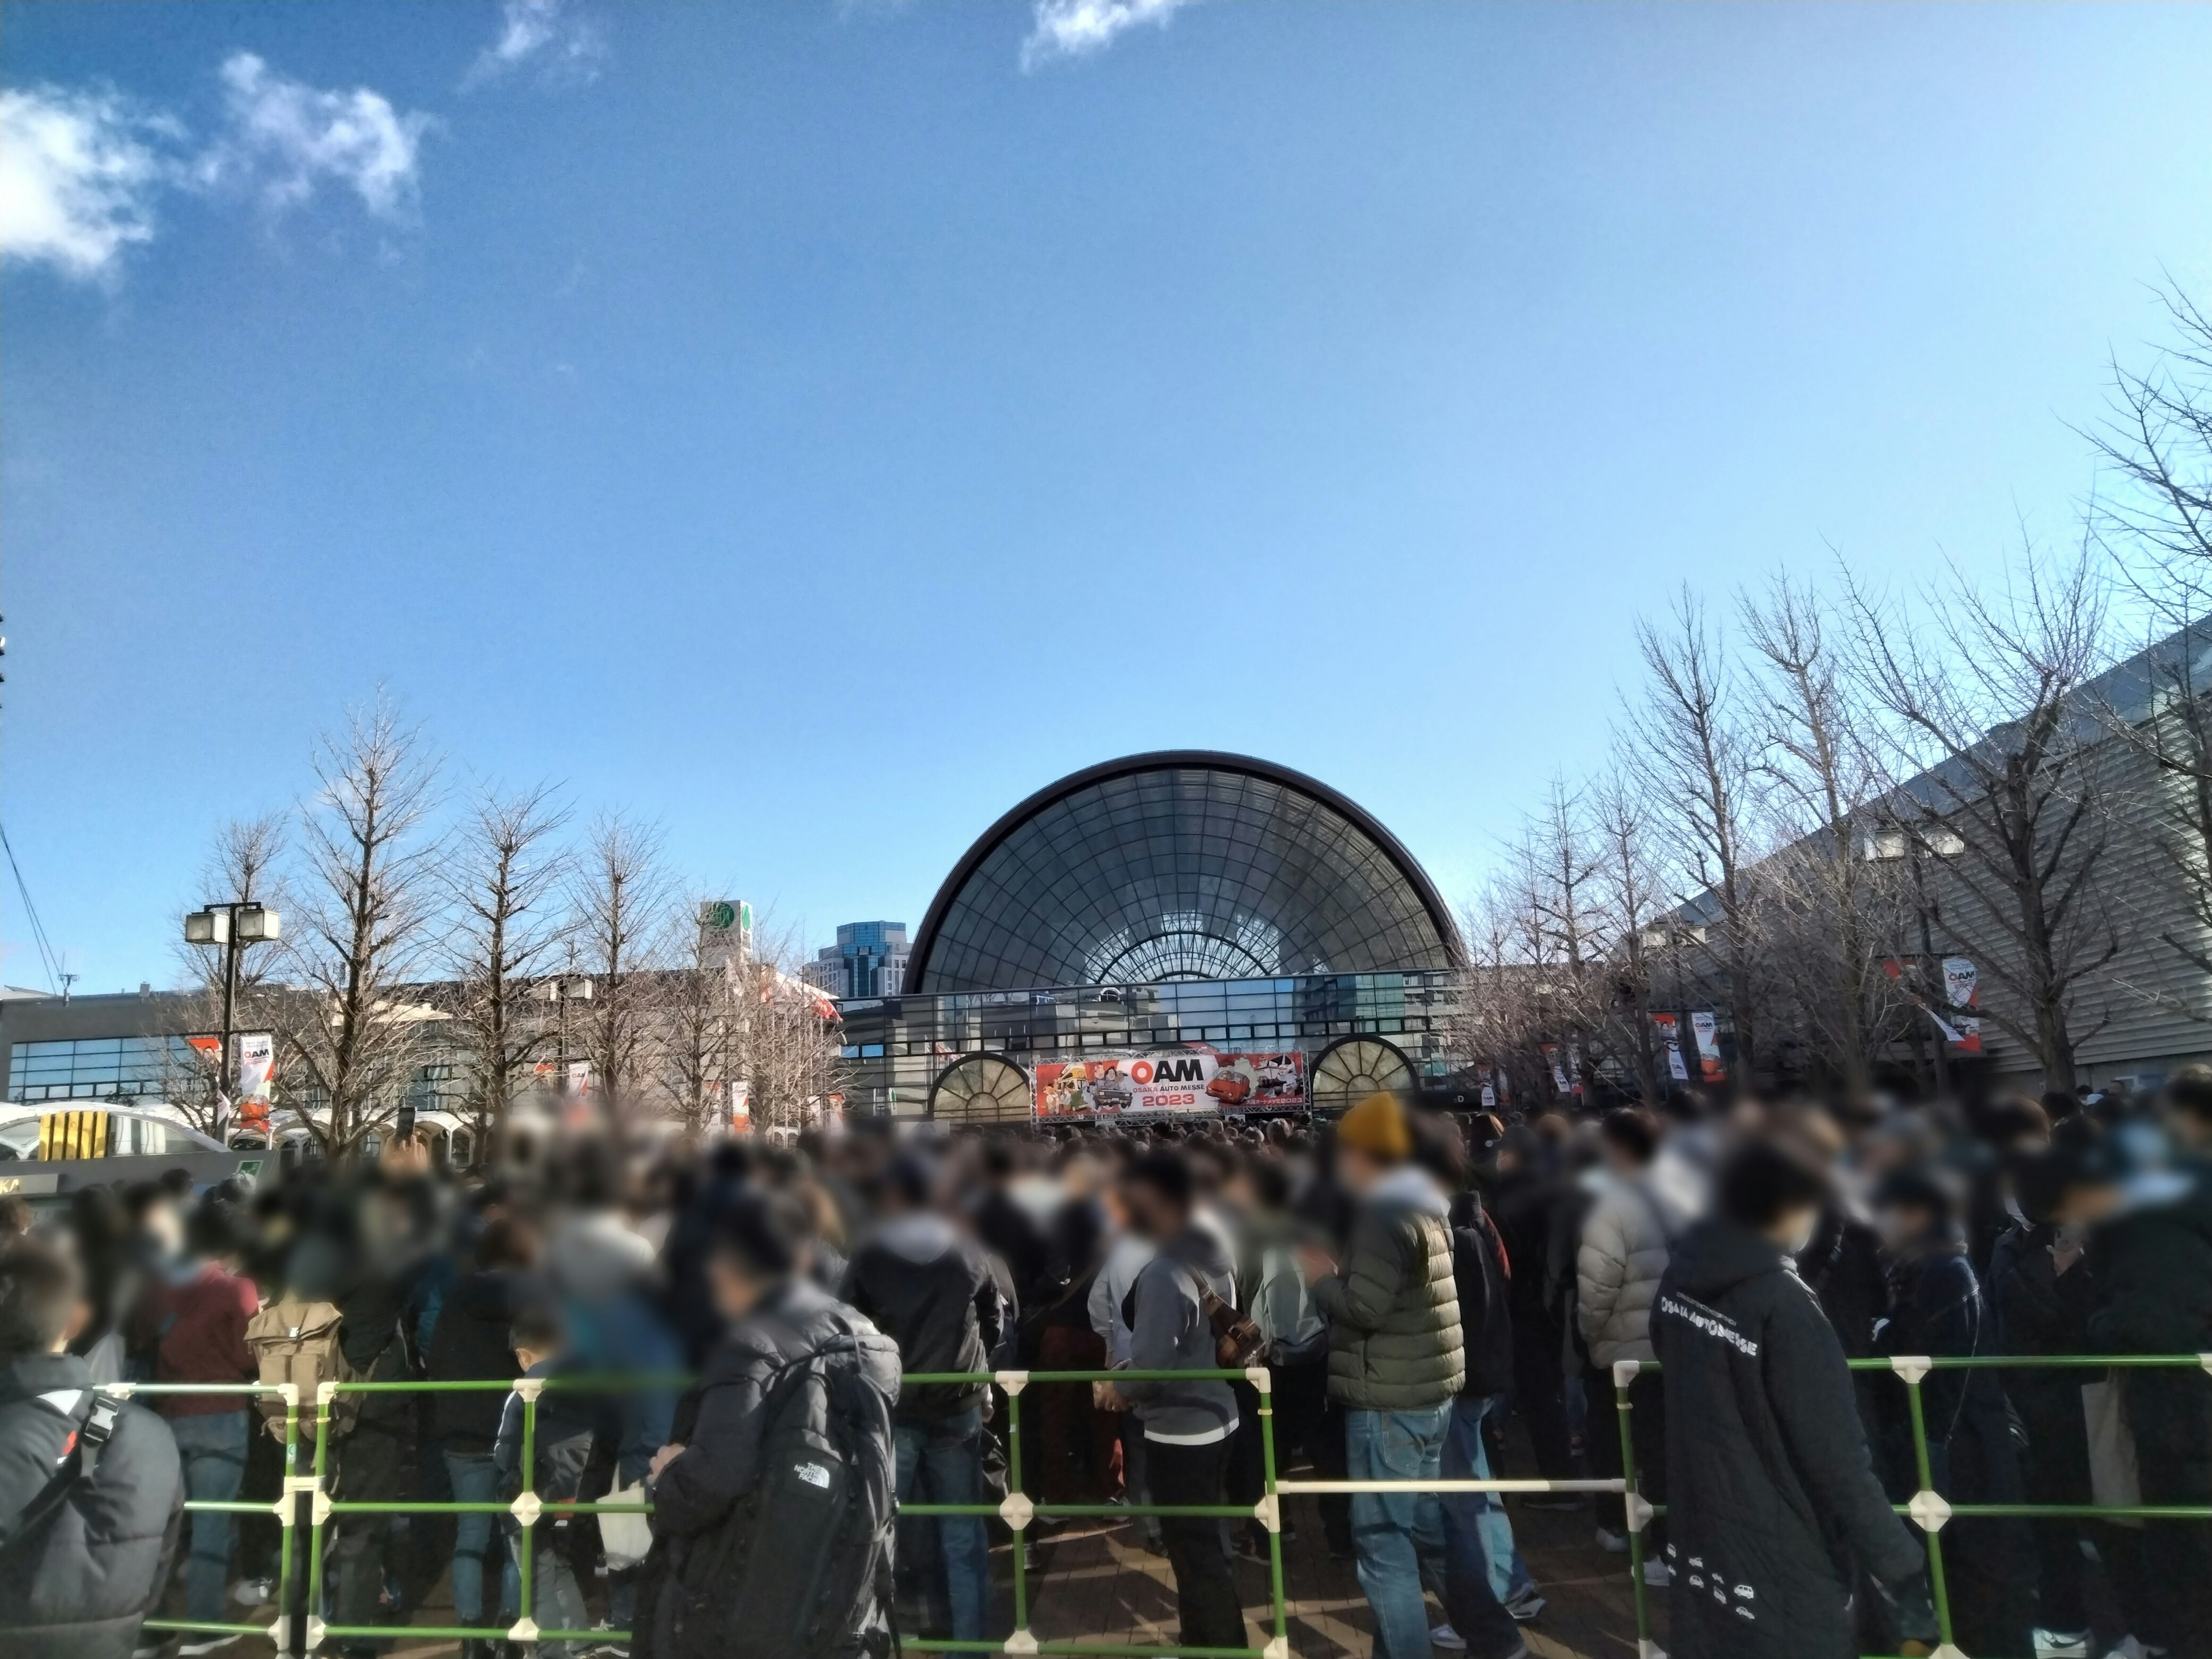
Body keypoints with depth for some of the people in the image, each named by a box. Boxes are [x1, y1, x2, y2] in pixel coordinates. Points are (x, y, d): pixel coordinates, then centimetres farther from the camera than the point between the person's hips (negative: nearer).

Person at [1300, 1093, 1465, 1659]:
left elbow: (1363, 1309, -24)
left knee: (1381, 1538, -2)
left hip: (1390, 1398, -10)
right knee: (1423, 1522, 20)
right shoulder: (1423, 1206, 13)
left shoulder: (1386, 1217, -18)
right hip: (1427, 1389, 10)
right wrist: (1340, 1277, 9)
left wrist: (1321, 1277, -7)